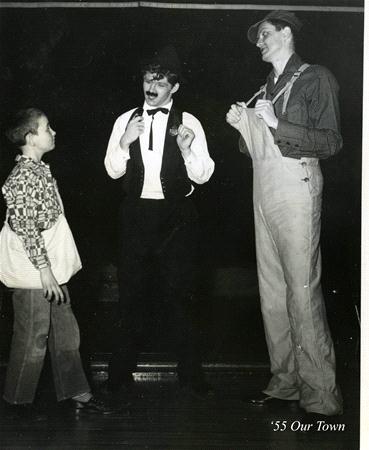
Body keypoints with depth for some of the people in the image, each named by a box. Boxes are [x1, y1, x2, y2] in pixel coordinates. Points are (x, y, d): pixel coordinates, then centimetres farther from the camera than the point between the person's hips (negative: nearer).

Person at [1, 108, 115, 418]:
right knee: (33, 338, 3)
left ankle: (75, 393, 25)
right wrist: (45, 269, -23)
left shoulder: (42, 171, 11)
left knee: (66, 332, 14)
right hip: (34, 273, -9)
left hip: (52, 267, 9)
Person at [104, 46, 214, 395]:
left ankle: (190, 371, 11)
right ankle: (123, 368, 19)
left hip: (176, 214, -2)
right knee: (132, 290, 7)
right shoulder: (125, 121, 7)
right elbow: (113, 171, 4)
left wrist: (186, 149, -22)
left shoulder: (188, 123, -1)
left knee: (178, 292, 0)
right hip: (135, 213, 2)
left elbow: (202, 175, -4)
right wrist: (125, 142, -13)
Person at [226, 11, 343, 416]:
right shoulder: (266, 90, 22)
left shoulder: (315, 79, 1)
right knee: (271, 289, 5)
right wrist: (242, 127, 6)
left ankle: (321, 395, -7)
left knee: (302, 289, -11)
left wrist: (277, 124, -13)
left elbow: (331, 142, -7)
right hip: (264, 188, 8)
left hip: (295, 185, -7)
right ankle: (285, 382, 12)